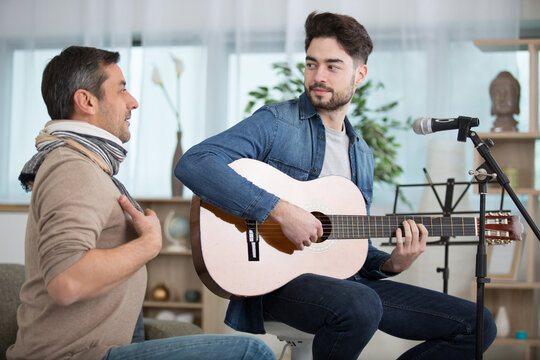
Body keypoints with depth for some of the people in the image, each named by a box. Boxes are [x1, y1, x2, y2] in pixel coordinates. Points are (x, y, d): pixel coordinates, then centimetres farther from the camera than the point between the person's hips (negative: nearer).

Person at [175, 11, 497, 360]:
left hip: (345, 280, 7)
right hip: (278, 277, -6)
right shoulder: (275, 123, -4)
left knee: (477, 324, -1)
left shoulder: (362, 155, 17)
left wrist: (390, 263, 1)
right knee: (359, 305, -40)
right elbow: (193, 164, -21)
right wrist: (281, 210, -25)